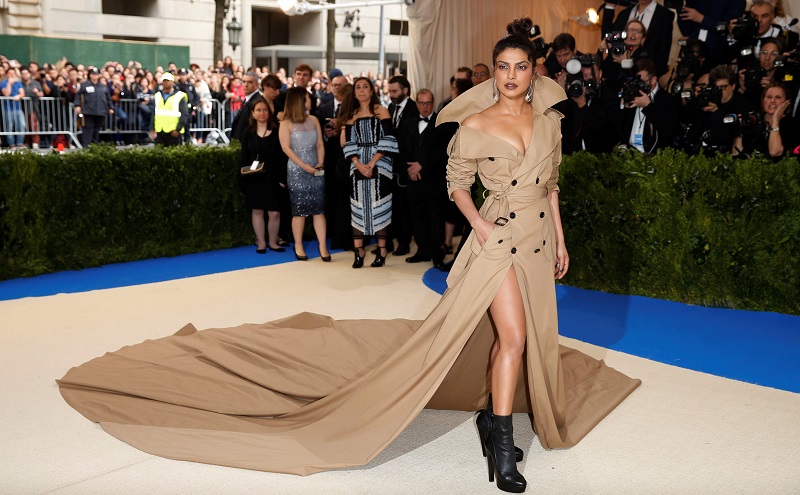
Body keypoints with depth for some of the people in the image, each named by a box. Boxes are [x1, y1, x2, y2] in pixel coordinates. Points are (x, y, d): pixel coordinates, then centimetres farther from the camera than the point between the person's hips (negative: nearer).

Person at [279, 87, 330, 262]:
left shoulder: (313, 120, 11)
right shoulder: (286, 123, -1)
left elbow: (320, 144, 9)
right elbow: (286, 147, -9)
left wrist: (320, 164, -6)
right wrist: (304, 165, -15)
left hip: (316, 170, 4)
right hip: (296, 172, -4)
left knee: (318, 208, 0)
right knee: (299, 209, 0)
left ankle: (322, 246, 0)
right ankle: (298, 246, 10)